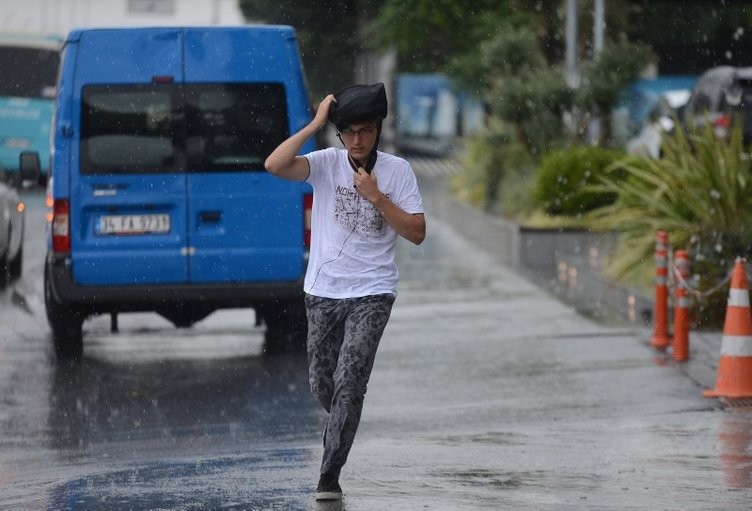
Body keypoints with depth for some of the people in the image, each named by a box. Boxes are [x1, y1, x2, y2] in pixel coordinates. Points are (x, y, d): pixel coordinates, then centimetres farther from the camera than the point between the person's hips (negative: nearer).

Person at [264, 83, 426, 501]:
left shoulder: (397, 171, -2)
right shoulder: (327, 163, -3)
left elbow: (417, 233, -6)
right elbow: (275, 165, -21)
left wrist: (375, 196, -14)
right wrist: (315, 124, -19)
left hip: (371, 294, -2)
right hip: (323, 291, 2)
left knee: (348, 384, -14)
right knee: (322, 384, 11)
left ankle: (330, 477, -12)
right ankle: (343, 426, 44)